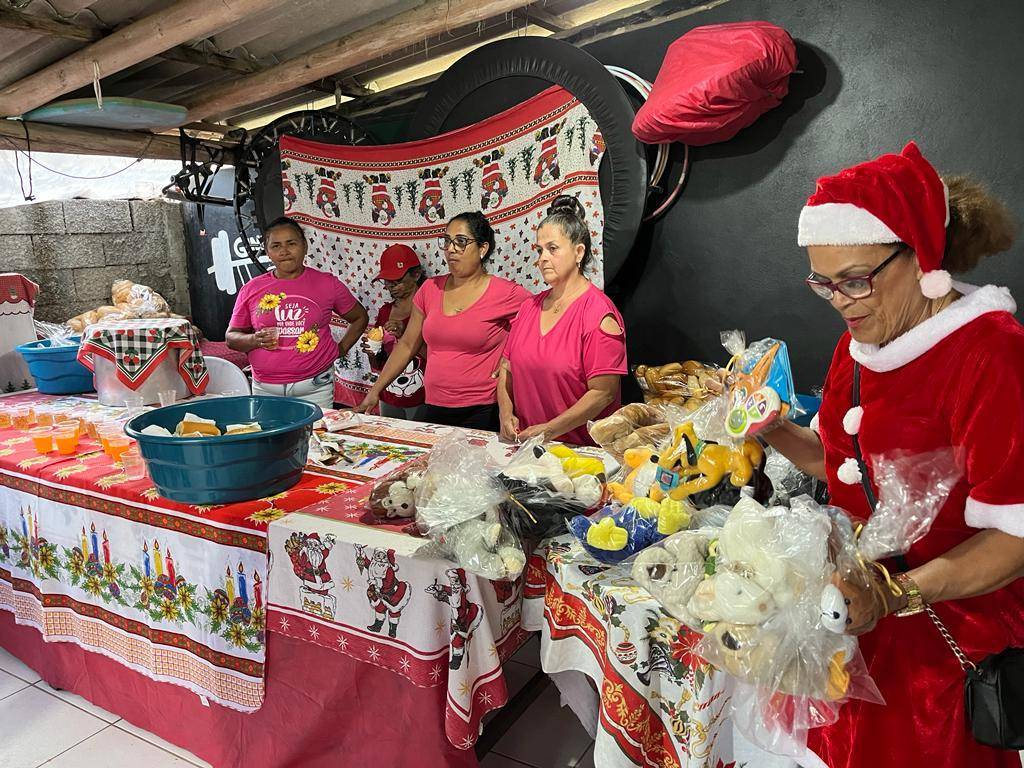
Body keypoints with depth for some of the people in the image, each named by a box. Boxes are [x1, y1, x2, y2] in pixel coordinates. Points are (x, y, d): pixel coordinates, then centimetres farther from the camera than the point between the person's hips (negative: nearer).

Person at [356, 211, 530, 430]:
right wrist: (375, 390, 15)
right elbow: (407, 345, 14)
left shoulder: (506, 294, -9)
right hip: (433, 408, 5)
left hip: (483, 412, -4)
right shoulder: (431, 289, 6)